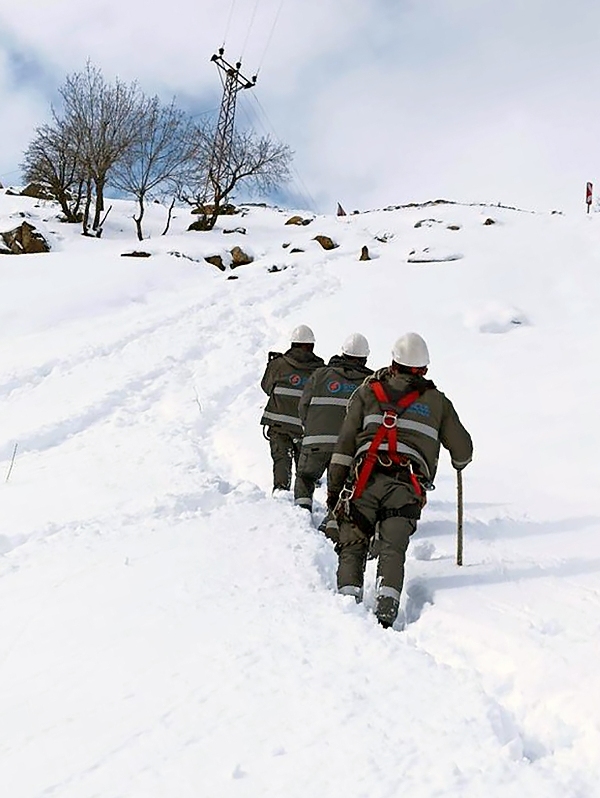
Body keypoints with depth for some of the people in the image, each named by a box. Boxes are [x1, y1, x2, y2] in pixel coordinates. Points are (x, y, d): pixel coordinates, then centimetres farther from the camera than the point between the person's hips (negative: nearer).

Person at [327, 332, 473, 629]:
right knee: (393, 549, -5)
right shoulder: (437, 401, 19)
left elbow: (345, 443, 8)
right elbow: (462, 449, 25)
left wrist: (334, 487, 9)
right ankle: (386, 606, -23)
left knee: (352, 546, 5)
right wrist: (460, 461, 49)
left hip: (366, 480, 0)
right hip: (407, 488, 0)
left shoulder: (367, 391, 16)